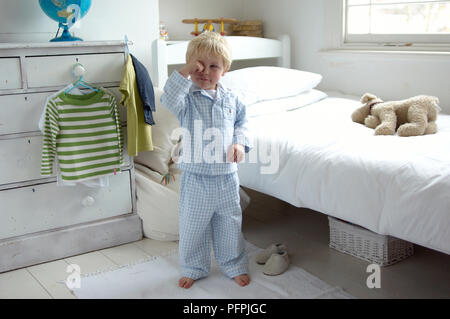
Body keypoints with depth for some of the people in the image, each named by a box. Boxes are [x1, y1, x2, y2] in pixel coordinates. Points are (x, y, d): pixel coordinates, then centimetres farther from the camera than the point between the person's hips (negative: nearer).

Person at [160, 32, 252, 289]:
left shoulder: (231, 98, 2)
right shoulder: (187, 97, -9)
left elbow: (242, 121, 14)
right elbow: (169, 101, -30)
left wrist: (240, 143, -4)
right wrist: (185, 72, -35)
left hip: (227, 176, 3)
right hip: (196, 178, -2)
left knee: (230, 225, 17)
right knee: (193, 226, 12)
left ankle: (234, 265, 37)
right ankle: (194, 268, 33)